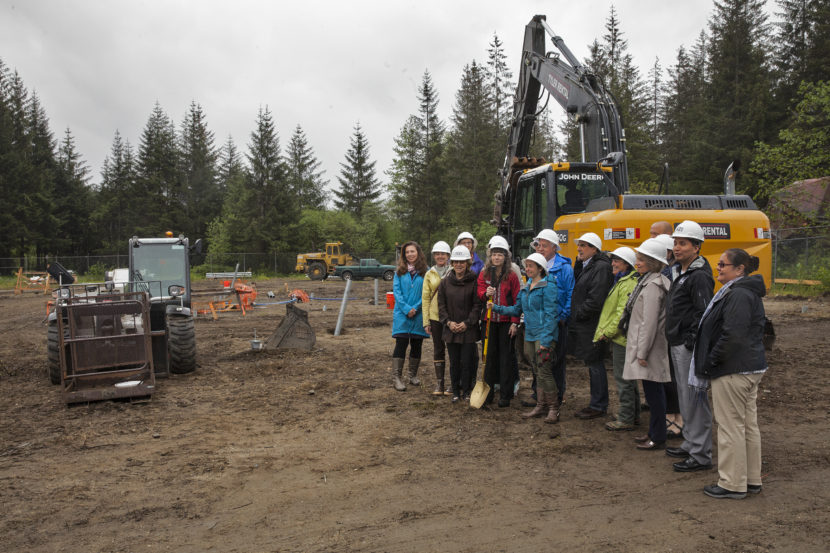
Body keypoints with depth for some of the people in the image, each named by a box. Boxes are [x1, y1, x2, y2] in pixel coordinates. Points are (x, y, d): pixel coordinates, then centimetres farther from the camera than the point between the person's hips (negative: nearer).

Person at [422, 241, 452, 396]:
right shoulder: (429, 274, 8)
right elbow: (425, 298, 7)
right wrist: (426, 321, 1)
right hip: (435, 316, 3)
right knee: (438, 350, 7)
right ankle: (439, 384, 13)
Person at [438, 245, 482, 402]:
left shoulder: (474, 282, -4)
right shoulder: (445, 282, 6)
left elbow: (477, 305, -6)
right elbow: (441, 305, 7)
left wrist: (467, 323, -13)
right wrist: (448, 322, -7)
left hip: (468, 329, -3)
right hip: (451, 329, 3)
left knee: (467, 362, 1)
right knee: (454, 362, 9)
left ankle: (466, 391, 16)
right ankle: (455, 391, 21)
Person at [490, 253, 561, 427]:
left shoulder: (548, 287, -11)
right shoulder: (525, 288, 14)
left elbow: (551, 314, -15)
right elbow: (517, 309, 19)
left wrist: (546, 339, -20)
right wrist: (497, 308, 7)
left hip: (544, 335, -8)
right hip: (530, 335, 8)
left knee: (544, 372, -8)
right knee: (537, 372, 13)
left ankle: (553, 409, 3)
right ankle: (541, 406, 21)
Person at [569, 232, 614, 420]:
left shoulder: (601, 267, -14)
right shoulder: (584, 266, 16)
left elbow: (595, 300, -20)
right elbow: (576, 289, 17)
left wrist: (578, 314, -12)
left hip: (591, 325, -9)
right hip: (582, 324, 9)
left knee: (594, 364, -1)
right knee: (593, 363, 14)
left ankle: (599, 406, 8)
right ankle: (597, 403, 23)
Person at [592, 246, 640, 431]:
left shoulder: (629, 284, -17)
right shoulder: (621, 281, 16)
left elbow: (623, 313, -22)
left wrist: (607, 332, -16)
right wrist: (605, 332, 14)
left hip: (622, 338, -11)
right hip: (620, 337, 11)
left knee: (623, 378, -4)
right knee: (627, 378, 18)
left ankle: (626, 419, 4)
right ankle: (633, 414, 29)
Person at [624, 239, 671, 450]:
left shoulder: (653, 285, -18)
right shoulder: (649, 281, 13)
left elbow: (649, 322, -21)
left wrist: (642, 353, -19)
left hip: (650, 346, -10)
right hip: (646, 345, 10)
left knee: (653, 392, -2)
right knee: (653, 391, 16)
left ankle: (658, 438, 6)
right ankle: (654, 432, 26)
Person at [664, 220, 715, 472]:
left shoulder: (700, 276, -16)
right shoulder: (678, 272, 15)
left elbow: (704, 313, -22)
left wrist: (691, 341, -20)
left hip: (689, 347, -10)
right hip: (677, 345, 10)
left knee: (694, 399, -4)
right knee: (684, 397, 19)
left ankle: (701, 456, 4)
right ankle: (690, 444, 31)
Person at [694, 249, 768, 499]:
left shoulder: (738, 295, -19)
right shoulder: (749, 292, 15)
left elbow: (733, 336, -26)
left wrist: (710, 362, -15)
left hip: (733, 373, -11)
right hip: (752, 368, 11)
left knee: (731, 427, -2)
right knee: (749, 425, 16)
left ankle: (732, 484, 7)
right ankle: (752, 479, 26)